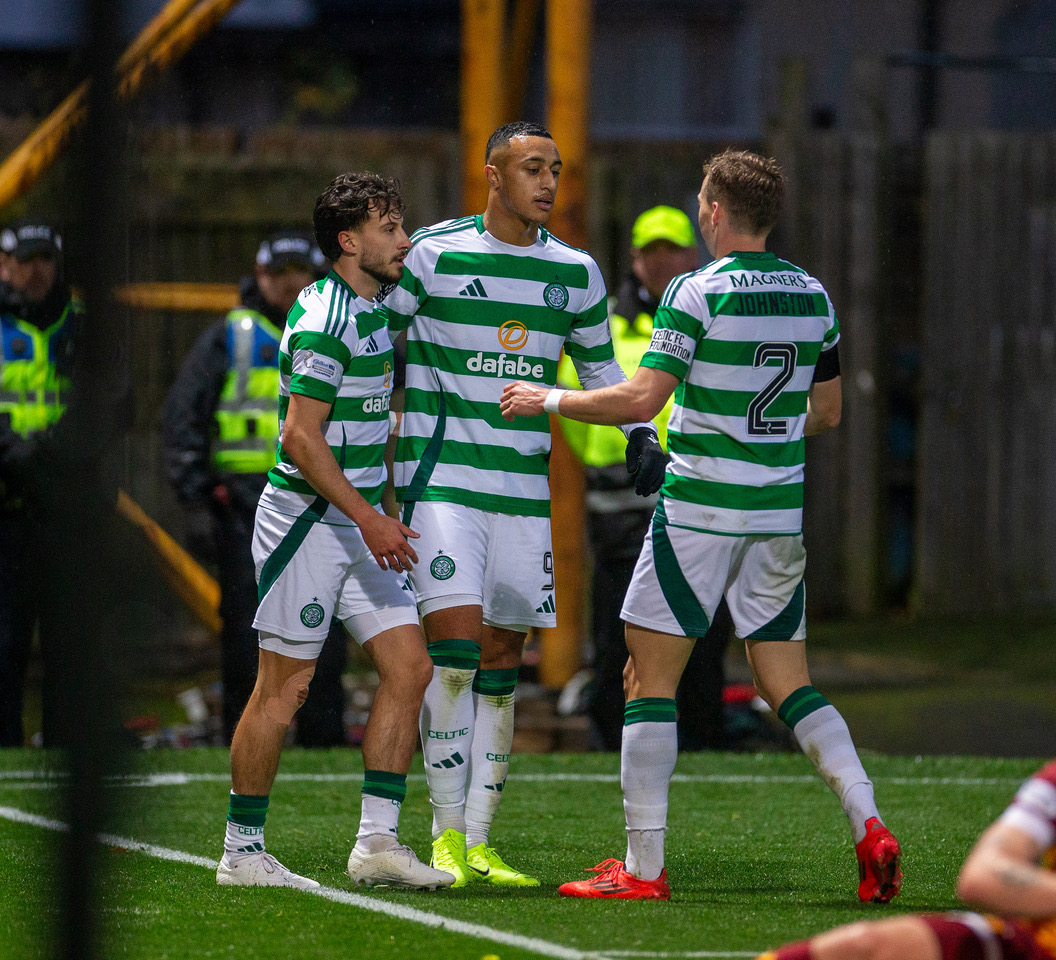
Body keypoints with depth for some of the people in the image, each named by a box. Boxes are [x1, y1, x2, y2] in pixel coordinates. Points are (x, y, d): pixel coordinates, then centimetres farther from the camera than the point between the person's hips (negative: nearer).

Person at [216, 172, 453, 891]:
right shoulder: (322, 321, -16)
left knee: (410, 666, 1)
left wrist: (380, 517, 22)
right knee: (284, 687, -4)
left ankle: (378, 840, 2)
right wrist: (370, 520, -21)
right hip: (307, 520, -9)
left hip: (358, 524, 9)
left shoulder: (370, 312, 14)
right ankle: (242, 851, 5)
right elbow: (301, 436, -20)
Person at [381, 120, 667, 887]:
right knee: (455, 644, -15)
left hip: (525, 487, 4)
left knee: (501, 662, 4)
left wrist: (641, 435, 7)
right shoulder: (433, 254, -4)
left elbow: (600, 365, 21)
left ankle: (479, 841, 10)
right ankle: (446, 833, -7)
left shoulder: (575, 273, 9)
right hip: (441, 474, -4)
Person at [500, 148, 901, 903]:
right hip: (781, 512, 6)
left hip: (700, 509, -6)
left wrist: (548, 399, -2)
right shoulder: (813, 295, 7)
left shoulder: (698, 292, -11)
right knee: (788, 684, 13)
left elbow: (641, 398, -15)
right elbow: (826, 411, 15)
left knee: (650, 678, 2)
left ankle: (644, 868, -1)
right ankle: (869, 825, -5)